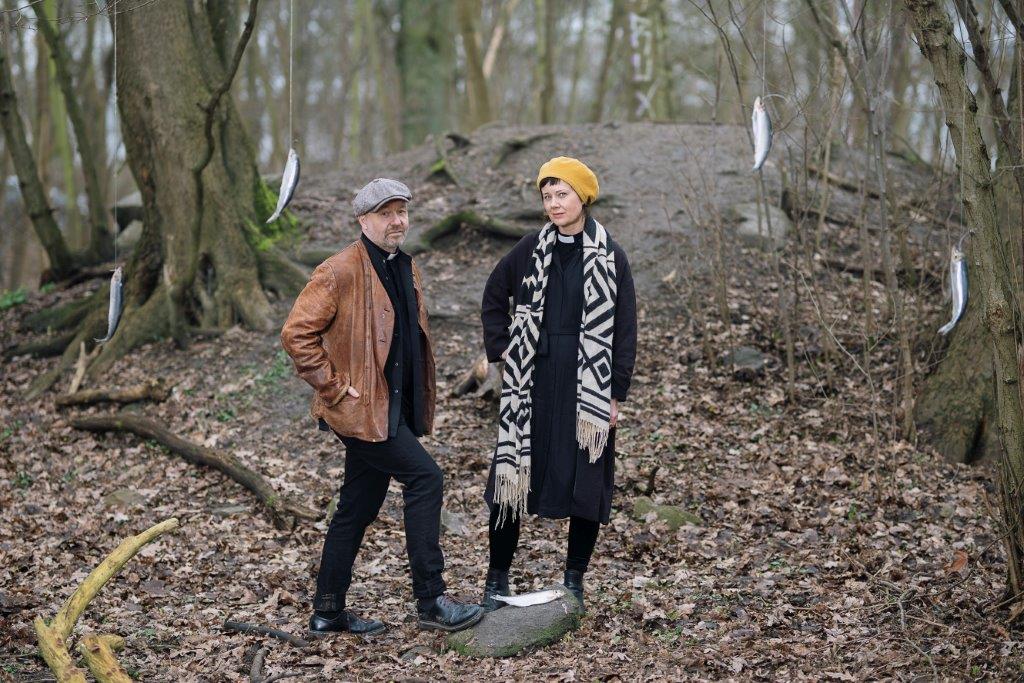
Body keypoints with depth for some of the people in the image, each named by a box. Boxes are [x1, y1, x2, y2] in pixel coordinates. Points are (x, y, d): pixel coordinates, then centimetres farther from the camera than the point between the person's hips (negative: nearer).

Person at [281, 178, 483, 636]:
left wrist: (421, 401, 19)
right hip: (362, 408, -9)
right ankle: (431, 601, -9)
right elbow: (296, 334, -16)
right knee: (425, 478, -15)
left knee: (358, 508, 12)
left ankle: (328, 612, 21)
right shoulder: (341, 272, -13)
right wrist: (334, 388, -15)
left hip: (393, 409, 9)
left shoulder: (405, 268, 15)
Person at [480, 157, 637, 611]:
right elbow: (494, 298, 18)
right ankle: (497, 579, 11)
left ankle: (574, 581, 17)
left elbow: (624, 331, -2)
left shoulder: (610, 258, -3)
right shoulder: (531, 249, 4)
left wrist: (616, 394, -6)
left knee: (586, 479, 3)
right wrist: (503, 350, 6)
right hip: (531, 382, 2)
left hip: (586, 384, -2)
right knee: (511, 473, 1)